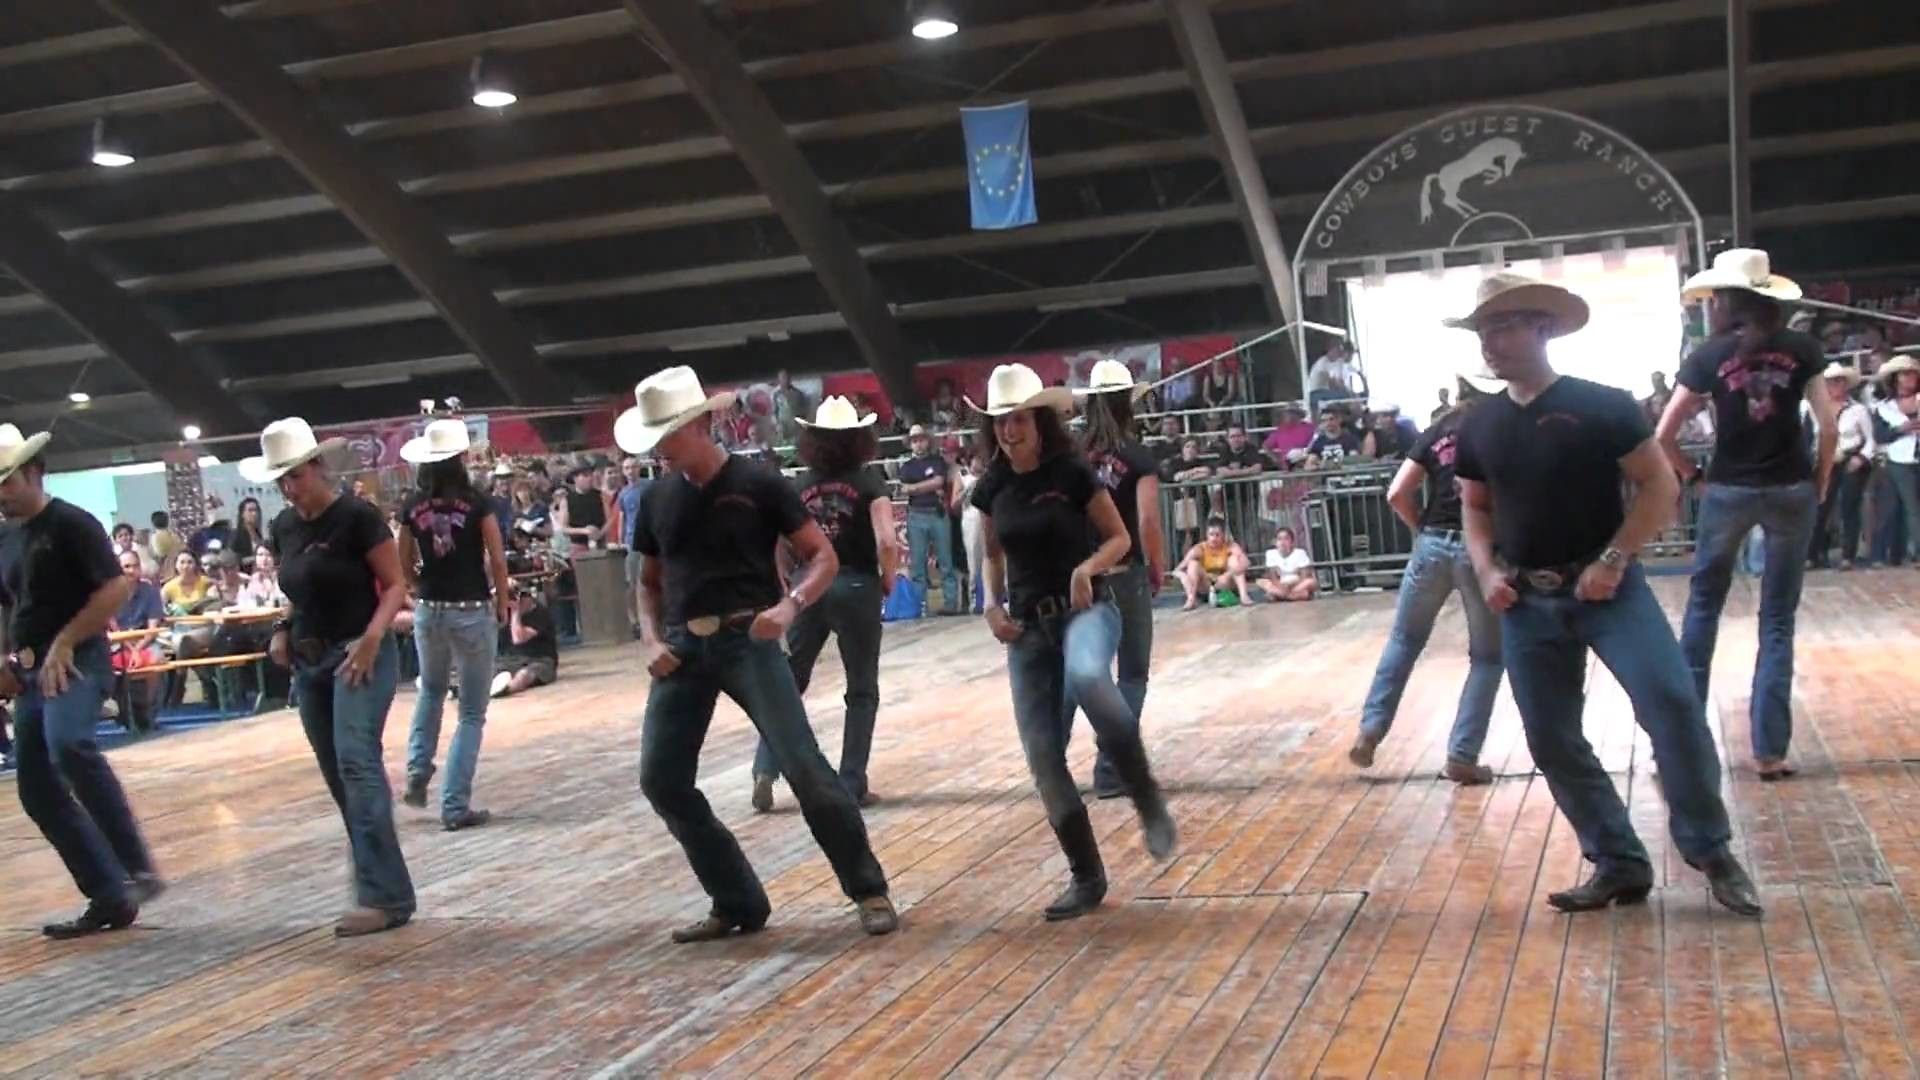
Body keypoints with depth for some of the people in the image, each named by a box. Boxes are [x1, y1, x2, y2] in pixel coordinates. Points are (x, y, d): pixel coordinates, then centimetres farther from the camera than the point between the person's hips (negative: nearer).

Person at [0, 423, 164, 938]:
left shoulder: (71, 523, -7)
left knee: (68, 745, -35)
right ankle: (110, 899, 11)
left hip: (77, 662, -9)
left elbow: (117, 588, -15)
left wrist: (63, 644, -17)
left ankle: (137, 867, -29)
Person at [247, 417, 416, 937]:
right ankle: (384, 889, 15)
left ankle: (384, 895, -20)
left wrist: (372, 637, -24)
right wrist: (284, 632, 2)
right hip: (309, 662, 7)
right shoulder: (283, 528, 9)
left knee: (356, 762, -20)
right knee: (337, 776, 7)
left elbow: (396, 585, -9)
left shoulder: (357, 516, -11)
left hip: (360, 655, -7)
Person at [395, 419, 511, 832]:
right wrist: (502, 605, 6)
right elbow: (497, 561, -8)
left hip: (429, 611, 4)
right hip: (473, 611, -4)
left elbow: (404, 565, 7)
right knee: (472, 711, 5)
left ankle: (417, 774, 21)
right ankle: (455, 805, 3)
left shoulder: (413, 508, 0)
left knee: (430, 691, 31)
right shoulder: (477, 504, -11)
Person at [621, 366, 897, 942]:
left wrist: (789, 605, -22)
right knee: (661, 781, 1)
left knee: (803, 766, -14)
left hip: (747, 640, -5)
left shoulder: (757, 482, -4)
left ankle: (869, 890, 2)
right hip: (683, 647, 5)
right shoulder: (657, 498, 10)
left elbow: (823, 557, -3)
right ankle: (738, 903, 15)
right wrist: (651, 640, 2)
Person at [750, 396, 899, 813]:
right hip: (856, 587, -3)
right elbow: (886, 543, -16)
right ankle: (853, 785, 9)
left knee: (789, 681, 14)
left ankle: (765, 770, 3)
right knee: (861, 690, 9)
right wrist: (887, 581, 0)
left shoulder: (799, 485, 3)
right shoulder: (868, 481, -6)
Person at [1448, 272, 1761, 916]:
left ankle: (1710, 851, -2)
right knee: (1551, 741, 5)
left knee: (1672, 703, -20)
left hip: (1606, 588, -5)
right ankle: (1618, 864, 19)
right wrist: (1487, 571, 0)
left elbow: (1660, 485, -7)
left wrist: (1614, 560, -16)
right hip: (1527, 604, 5)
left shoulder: (1601, 405, -7)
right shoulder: (1479, 426, 7)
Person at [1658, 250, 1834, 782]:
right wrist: (1819, 483, 9)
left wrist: (1691, 474, 9)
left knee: (1703, 604, 17)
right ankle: (1769, 750, 4)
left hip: (1728, 492, 0)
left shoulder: (1709, 356, -4)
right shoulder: (1801, 348, -2)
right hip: (1791, 491, 1)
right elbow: (1829, 428, -4)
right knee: (1778, 619, 6)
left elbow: (1663, 436, -6)